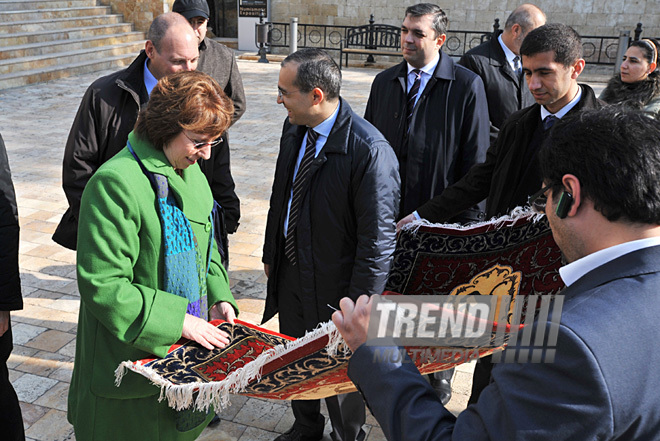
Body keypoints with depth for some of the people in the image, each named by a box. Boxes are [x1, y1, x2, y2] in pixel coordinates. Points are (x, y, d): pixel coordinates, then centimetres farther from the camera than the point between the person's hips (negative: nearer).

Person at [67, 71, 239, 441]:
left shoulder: (191, 171, 5)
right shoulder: (117, 183, -24)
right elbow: (103, 284, -24)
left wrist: (218, 297, 0)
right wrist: (178, 320, -24)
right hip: (133, 357, -7)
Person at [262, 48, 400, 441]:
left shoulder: (370, 151, -26)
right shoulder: (294, 130, -2)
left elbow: (378, 240, -23)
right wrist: (271, 254, 17)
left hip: (334, 289, -7)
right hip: (290, 274, 7)